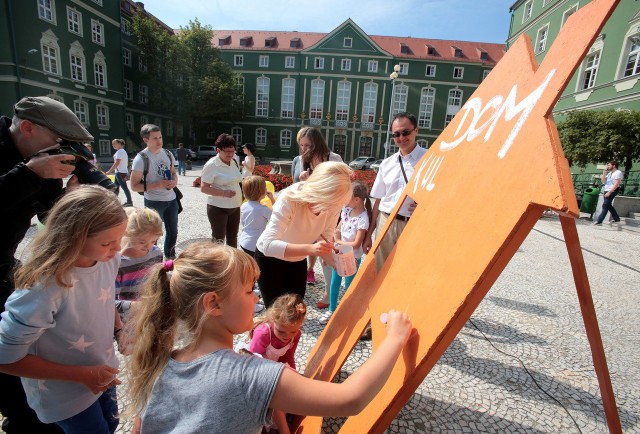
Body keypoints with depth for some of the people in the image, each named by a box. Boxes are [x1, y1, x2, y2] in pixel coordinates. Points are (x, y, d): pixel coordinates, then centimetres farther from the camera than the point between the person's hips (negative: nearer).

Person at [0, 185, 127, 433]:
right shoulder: (43, 287, -37)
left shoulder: (108, 259, -18)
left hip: (102, 372, 5)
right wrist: (82, 375, -22)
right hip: (65, 395, -5)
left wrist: (119, 329, -11)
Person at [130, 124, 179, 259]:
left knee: (173, 232, 17)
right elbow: (134, 186, -14)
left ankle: (170, 257, 37)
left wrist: (174, 181, -5)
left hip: (171, 200, 6)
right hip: (154, 202, -6)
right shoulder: (141, 158, -14)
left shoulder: (167, 154, 4)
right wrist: (158, 184, -23)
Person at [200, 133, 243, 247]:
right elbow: (204, 188, -16)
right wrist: (224, 193, -26)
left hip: (235, 206, 6)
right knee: (218, 240, 2)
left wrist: (241, 198, 11)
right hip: (218, 208, -6)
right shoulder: (211, 165, -14)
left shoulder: (234, 162, 6)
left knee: (233, 238, 17)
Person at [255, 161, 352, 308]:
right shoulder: (290, 198, -34)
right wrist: (309, 249, -53)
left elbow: (324, 239, -12)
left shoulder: (334, 204, -20)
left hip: (298, 261, 5)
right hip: (269, 259, -4)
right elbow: (268, 245, -42)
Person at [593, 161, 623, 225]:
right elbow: (603, 181, 13)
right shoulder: (609, 173, 17)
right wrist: (604, 173, 6)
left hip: (612, 191, -9)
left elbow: (616, 184, -17)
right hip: (606, 191, 9)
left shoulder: (618, 173, -9)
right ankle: (616, 218, 30)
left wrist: (609, 192, -22)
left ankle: (599, 221, -14)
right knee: (608, 205, 16)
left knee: (605, 206, -12)